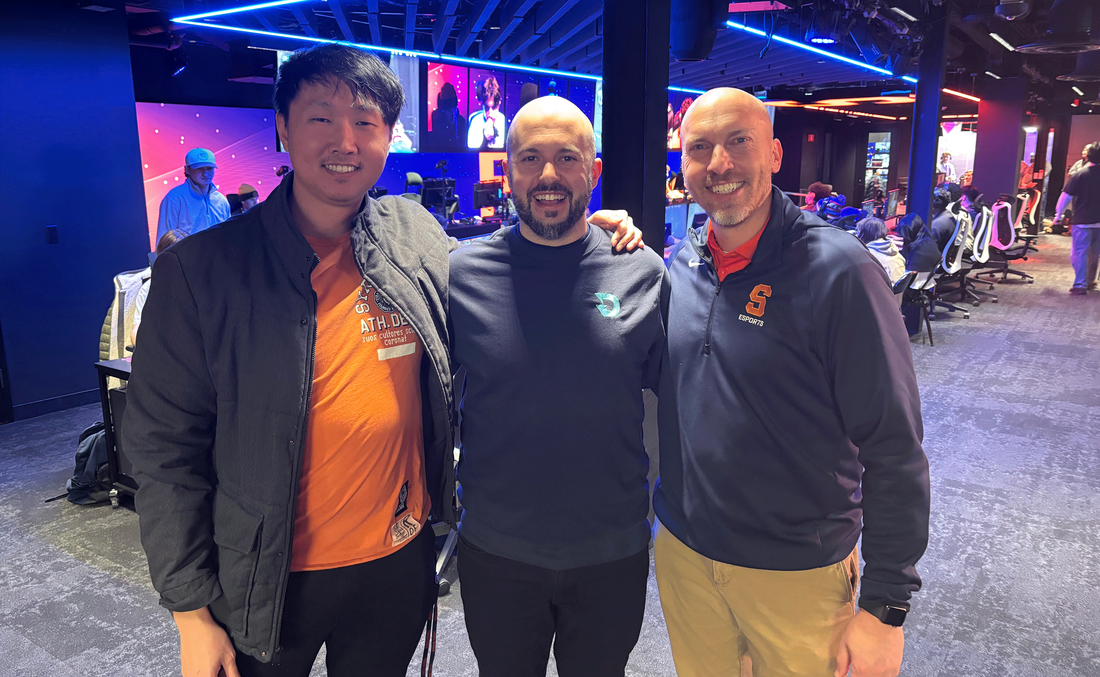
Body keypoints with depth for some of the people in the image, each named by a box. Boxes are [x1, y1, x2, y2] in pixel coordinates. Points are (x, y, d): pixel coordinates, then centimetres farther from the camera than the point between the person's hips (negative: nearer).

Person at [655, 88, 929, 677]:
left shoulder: (839, 271, -17)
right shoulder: (679, 263, -1)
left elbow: (895, 454, -15)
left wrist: (885, 607, -14)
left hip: (799, 577, -4)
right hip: (682, 555, 5)